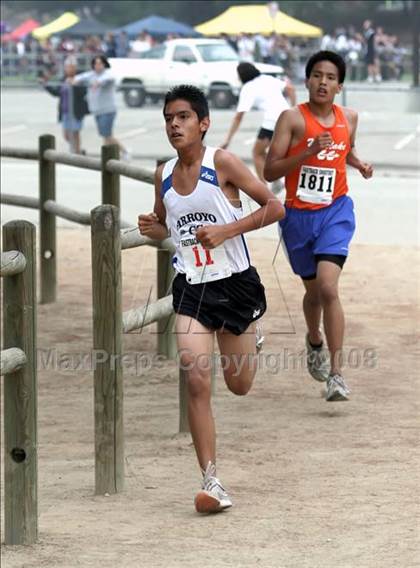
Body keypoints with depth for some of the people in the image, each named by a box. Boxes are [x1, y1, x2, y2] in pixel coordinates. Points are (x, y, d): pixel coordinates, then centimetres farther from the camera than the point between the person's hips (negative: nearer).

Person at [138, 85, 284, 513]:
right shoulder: (164, 175, 4)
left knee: (239, 384, 13)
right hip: (191, 287, 3)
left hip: (235, 283, -2)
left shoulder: (222, 163, -10)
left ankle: (250, 343, 51)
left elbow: (274, 207, -11)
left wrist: (226, 230, -22)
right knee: (196, 382, -14)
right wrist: (151, 228, -4)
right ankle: (211, 482, -13)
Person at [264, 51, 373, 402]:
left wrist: (360, 165, 3)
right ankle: (315, 343, 50)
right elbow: (270, 170, -14)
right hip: (298, 215, 0)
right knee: (314, 291, 15)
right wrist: (308, 152, -25)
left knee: (328, 287, -19)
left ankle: (336, 374, -19)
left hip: (335, 213, 0)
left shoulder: (349, 118, 2)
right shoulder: (292, 118, -9)